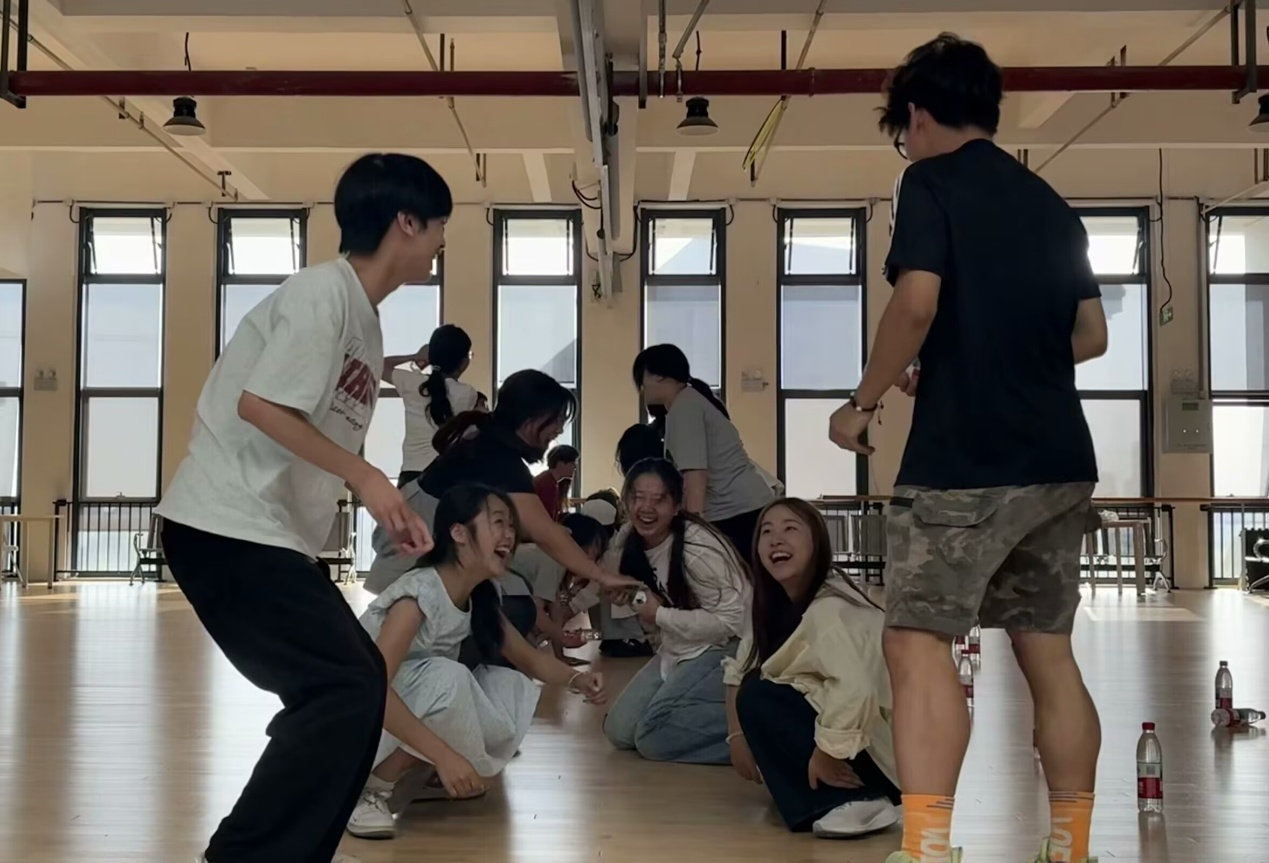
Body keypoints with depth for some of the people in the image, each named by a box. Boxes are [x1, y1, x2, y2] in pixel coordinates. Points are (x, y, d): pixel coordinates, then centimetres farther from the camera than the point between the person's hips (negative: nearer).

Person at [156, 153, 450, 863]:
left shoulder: (364, 317, 15)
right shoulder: (322, 293, -14)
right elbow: (260, 406, -22)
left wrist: (392, 511, 13)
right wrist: (365, 477, -17)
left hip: (273, 535, 10)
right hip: (226, 529, -10)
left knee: (357, 681, 12)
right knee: (347, 686, -15)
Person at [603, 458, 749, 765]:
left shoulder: (697, 548, -24)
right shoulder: (628, 541, -1)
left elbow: (731, 621, -25)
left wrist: (660, 616, -20)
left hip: (727, 649, -8)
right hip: (679, 649, 8)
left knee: (654, 737, -22)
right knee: (620, 730, 0)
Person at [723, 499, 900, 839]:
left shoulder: (829, 608, -24)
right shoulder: (775, 605, 5)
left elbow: (855, 688, -38)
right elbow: (738, 671, 11)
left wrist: (827, 751, -26)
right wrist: (737, 735, 2)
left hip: (880, 749, -10)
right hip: (848, 735, 10)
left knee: (759, 698, -15)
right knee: (755, 684, 15)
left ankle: (853, 800, -13)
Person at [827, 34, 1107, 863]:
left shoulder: (931, 183, -3)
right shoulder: (1050, 203, 17)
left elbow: (918, 300, -18)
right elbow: (1092, 336, 18)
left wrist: (864, 402, -7)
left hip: (966, 459, -7)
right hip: (1060, 460, 7)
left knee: (919, 642, -6)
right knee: (1049, 651, 13)